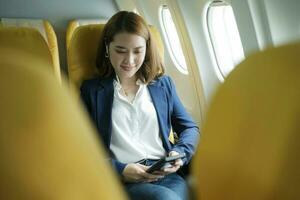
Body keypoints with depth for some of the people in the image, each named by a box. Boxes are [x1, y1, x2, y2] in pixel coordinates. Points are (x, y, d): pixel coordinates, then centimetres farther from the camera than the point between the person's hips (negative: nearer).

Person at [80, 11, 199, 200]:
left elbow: (190, 128, 19)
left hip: (168, 175, 3)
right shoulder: (91, 90, 10)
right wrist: (119, 170, -12)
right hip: (121, 181, -2)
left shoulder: (163, 83, 18)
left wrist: (180, 154, -2)